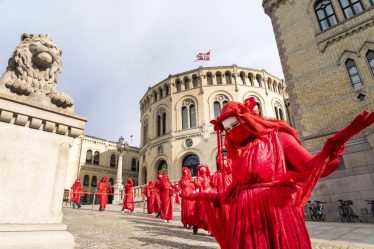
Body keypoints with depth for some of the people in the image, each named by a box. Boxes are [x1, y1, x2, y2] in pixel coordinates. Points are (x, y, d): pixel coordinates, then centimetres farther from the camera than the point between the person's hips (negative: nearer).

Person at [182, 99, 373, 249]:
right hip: (245, 218, 5)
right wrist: (204, 196, 18)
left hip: (278, 214, -4)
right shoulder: (237, 154, 13)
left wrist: (337, 141, -25)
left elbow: (312, 168, -10)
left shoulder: (277, 137, 1)